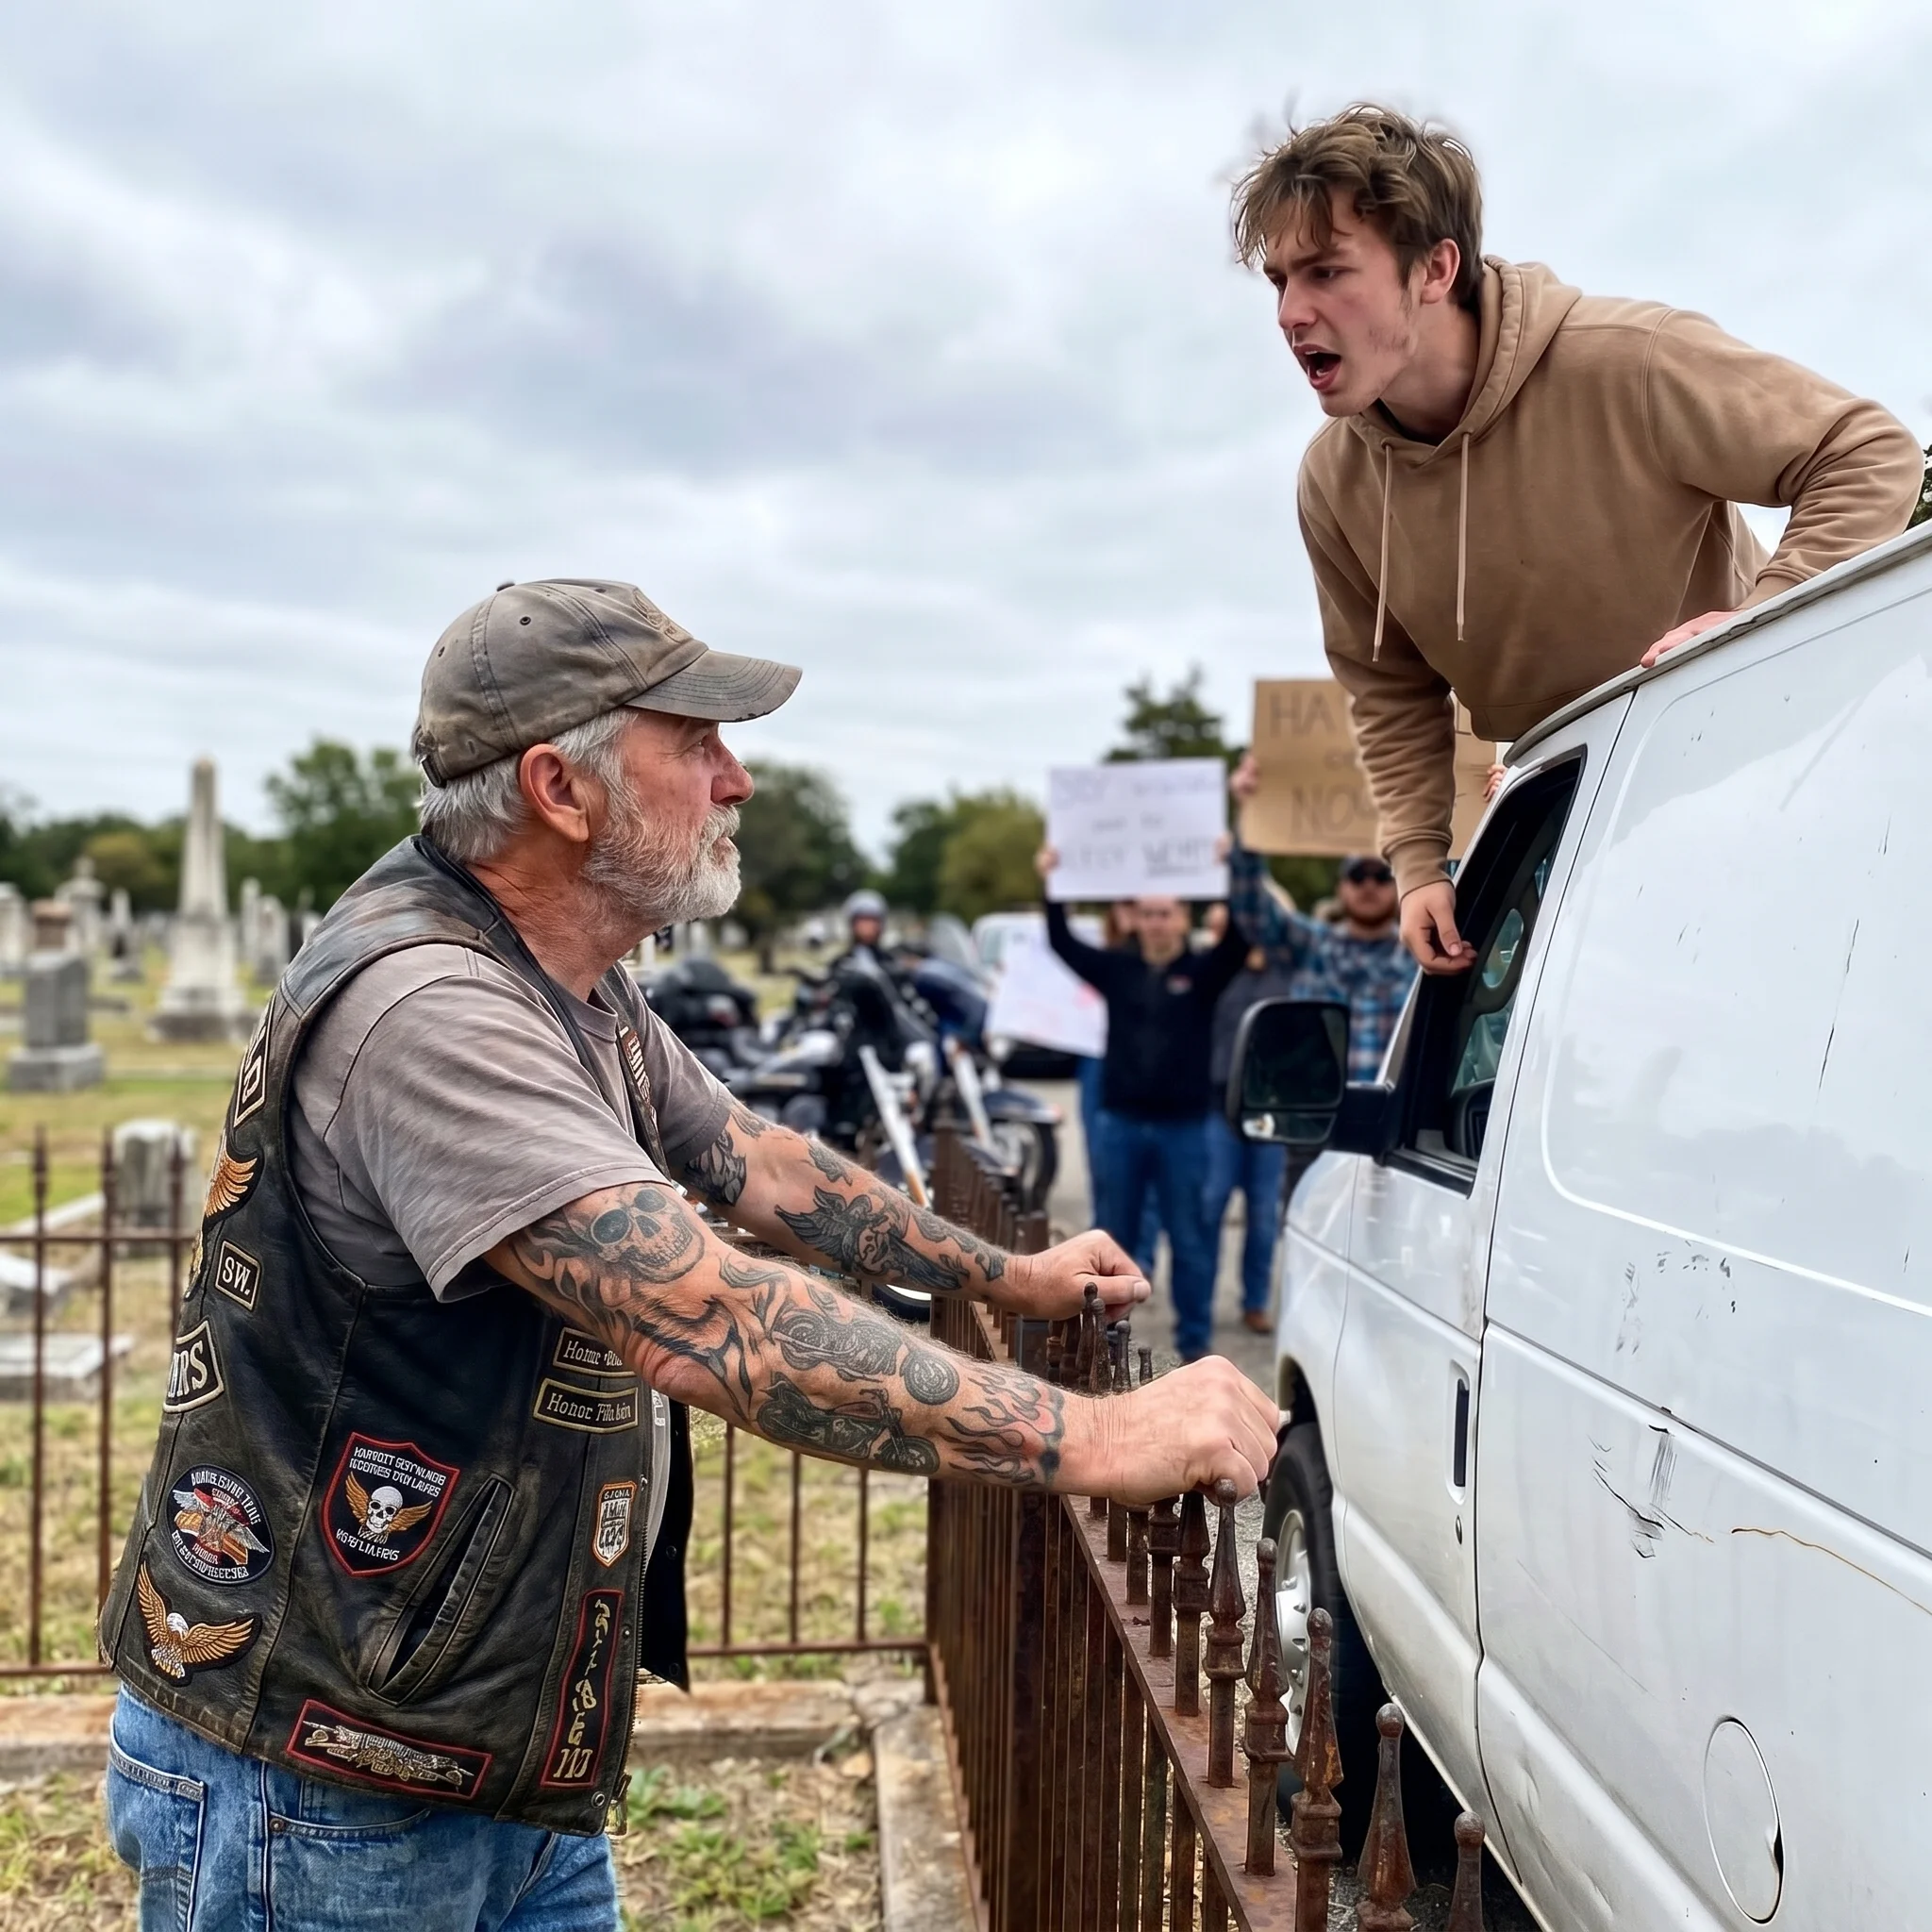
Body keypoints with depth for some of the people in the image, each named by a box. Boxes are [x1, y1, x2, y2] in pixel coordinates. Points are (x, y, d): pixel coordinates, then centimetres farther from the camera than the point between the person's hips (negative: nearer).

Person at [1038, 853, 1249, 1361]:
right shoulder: (1117, 968, 7)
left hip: (1184, 1126, -2)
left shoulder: (1203, 972, 1)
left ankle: (1195, 1340, 12)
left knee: (1189, 1239, 5)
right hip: (1122, 1122, 2)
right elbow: (1062, 942, 0)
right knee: (1112, 1238, 10)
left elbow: (1240, 940, -16)